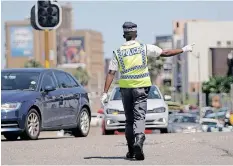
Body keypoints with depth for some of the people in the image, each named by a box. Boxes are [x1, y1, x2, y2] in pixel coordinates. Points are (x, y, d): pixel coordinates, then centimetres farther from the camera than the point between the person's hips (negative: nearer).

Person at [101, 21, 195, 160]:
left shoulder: (118, 52, 1)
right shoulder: (144, 48, -2)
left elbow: (111, 74, -2)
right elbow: (165, 53, 1)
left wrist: (105, 93, -2)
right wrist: (183, 50, 12)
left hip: (125, 87, 2)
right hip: (141, 86, -2)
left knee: (129, 119, 13)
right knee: (139, 117, -6)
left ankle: (131, 150, 17)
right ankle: (139, 141, -32)